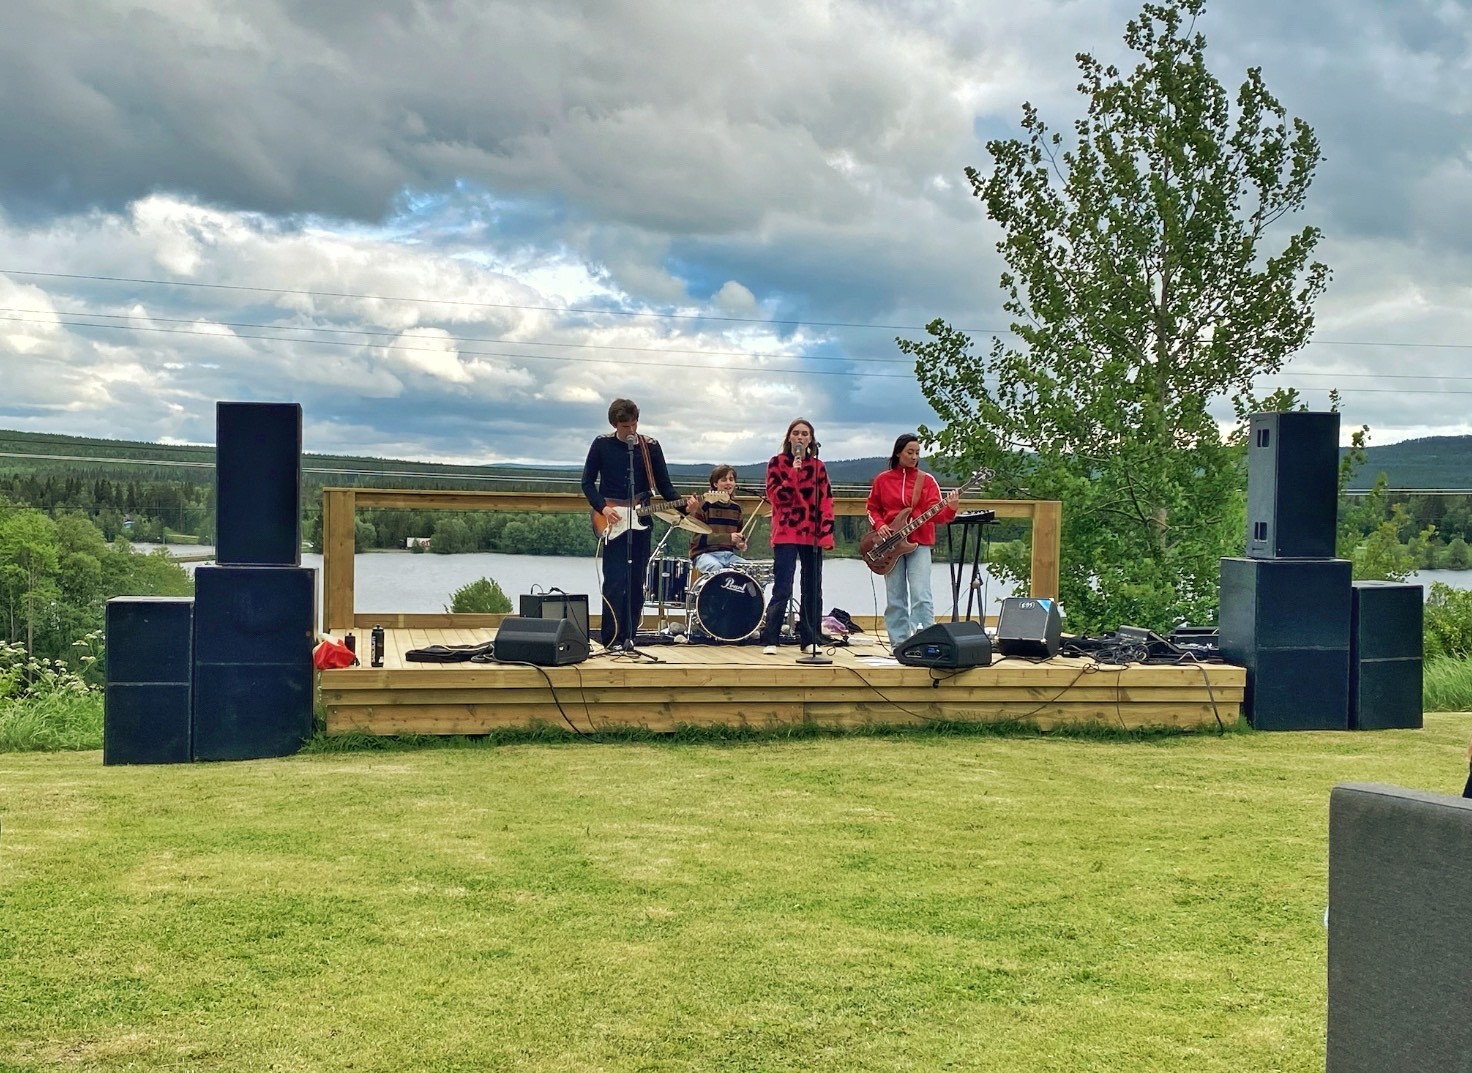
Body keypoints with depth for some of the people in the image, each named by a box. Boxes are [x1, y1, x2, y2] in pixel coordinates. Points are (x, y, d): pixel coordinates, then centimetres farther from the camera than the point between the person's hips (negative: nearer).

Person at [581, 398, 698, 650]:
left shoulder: (651, 447, 4)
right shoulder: (602, 444, 0)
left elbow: (664, 485, 3)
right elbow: (588, 482, 4)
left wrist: (683, 505, -14)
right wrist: (603, 508, -12)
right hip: (611, 524, -3)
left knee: (636, 584, 4)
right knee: (614, 582, -10)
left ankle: (628, 638, 11)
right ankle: (612, 640, -6)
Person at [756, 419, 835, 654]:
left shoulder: (818, 466, 11)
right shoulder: (777, 462, 4)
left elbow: (826, 500, 8)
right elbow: (775, 496, -6)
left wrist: (826, 533, -1)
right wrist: (793, 474, -16)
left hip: (812, 535, 4)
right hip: (786, 534, -4)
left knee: (813, 589, 5)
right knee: (782, 589, -9)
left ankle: (810, 639, 13)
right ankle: (769, 640, -5)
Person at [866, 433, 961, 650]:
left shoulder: (927, 480, 3)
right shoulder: (882, 480, 6)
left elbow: (935, 514, -5)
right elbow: (873, 509, 15)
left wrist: (950, 508, -24)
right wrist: (879, 525, -4)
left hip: (919, 543, -2)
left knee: (921, 595, -12)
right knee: (895, 597, 5)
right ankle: (898, 641, 11)